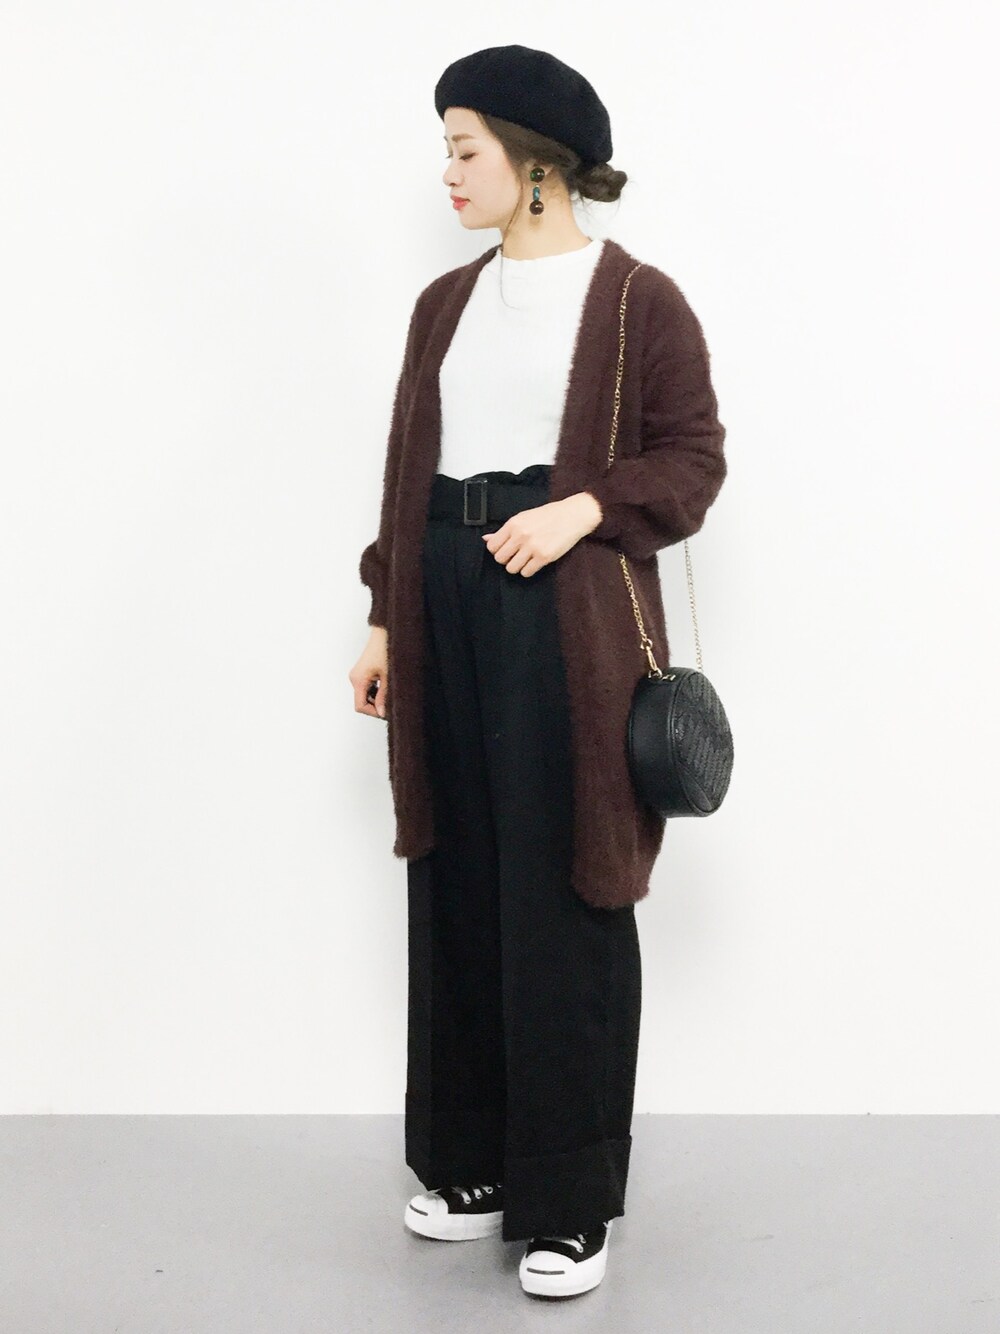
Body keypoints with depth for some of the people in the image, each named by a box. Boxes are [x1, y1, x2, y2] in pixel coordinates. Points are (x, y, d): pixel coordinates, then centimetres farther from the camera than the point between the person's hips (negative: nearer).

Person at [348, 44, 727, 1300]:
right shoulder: (446, 303, 14)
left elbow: (694, 459, -4)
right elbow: (406, 475, 14)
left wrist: (581, 509, -19)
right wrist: (385, 619, 10)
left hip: (570, 611, -5)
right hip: (450, 608, 6)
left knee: (560, 894, -2)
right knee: (459, 881, 8)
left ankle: (570, 1200, 9)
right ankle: (474, 1161, 22)